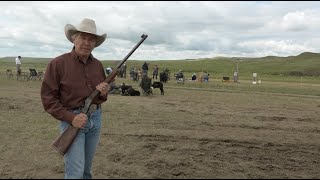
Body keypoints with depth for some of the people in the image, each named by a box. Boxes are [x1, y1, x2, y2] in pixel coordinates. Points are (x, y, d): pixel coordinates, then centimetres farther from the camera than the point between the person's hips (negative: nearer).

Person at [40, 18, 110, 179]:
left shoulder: (98, 65, 6)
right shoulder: (58, 63, -10)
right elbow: (48, 98, -11)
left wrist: (103, 93, -8)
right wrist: (71, 118, -19)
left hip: (96, 118, 5)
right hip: (72, 119, -5)